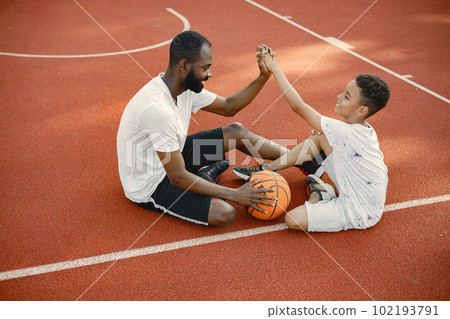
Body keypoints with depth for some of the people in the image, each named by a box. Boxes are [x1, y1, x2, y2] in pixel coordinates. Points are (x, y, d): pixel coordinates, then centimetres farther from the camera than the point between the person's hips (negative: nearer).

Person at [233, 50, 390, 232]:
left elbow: (298, 106, -29)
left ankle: (318, 195, 2)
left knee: (293, 219, -27)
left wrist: (275, 69, -22)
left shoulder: (346, 133, -31)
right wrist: (325, 132, 5)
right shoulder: (365, 129, -4)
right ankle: (267, 169, 14)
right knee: (320, 136, 6)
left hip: (358, 215, -9)